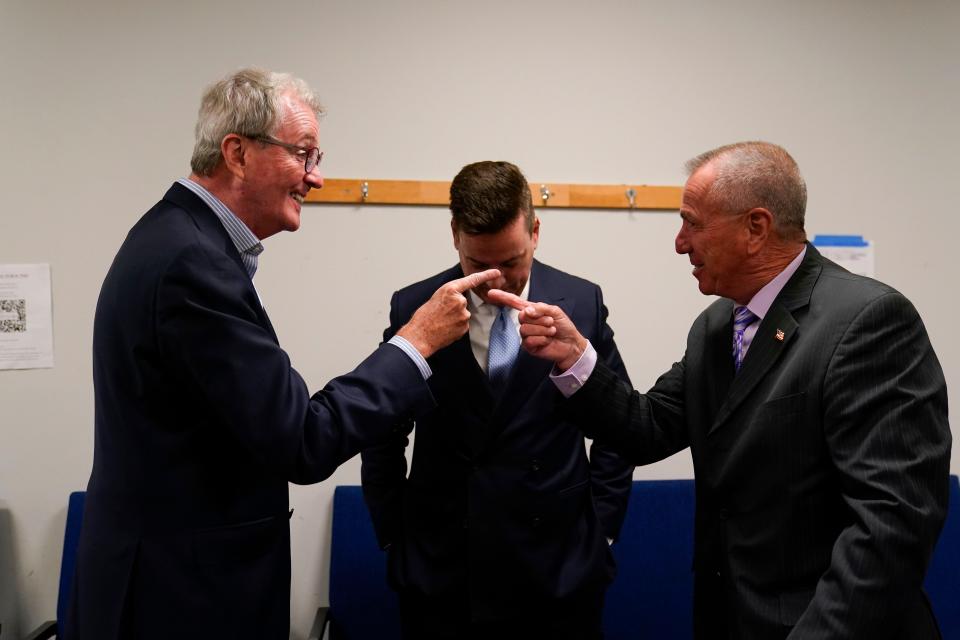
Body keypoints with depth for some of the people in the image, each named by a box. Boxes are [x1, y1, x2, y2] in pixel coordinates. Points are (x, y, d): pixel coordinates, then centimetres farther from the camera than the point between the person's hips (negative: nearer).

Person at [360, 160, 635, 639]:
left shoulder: (582, 303, -4)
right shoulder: (413, 308, -5)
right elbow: (383, 439, 4)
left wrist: (601, 526, 3)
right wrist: (393, 536, 2)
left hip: (558, 566, 1)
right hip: (441, 568, 0)